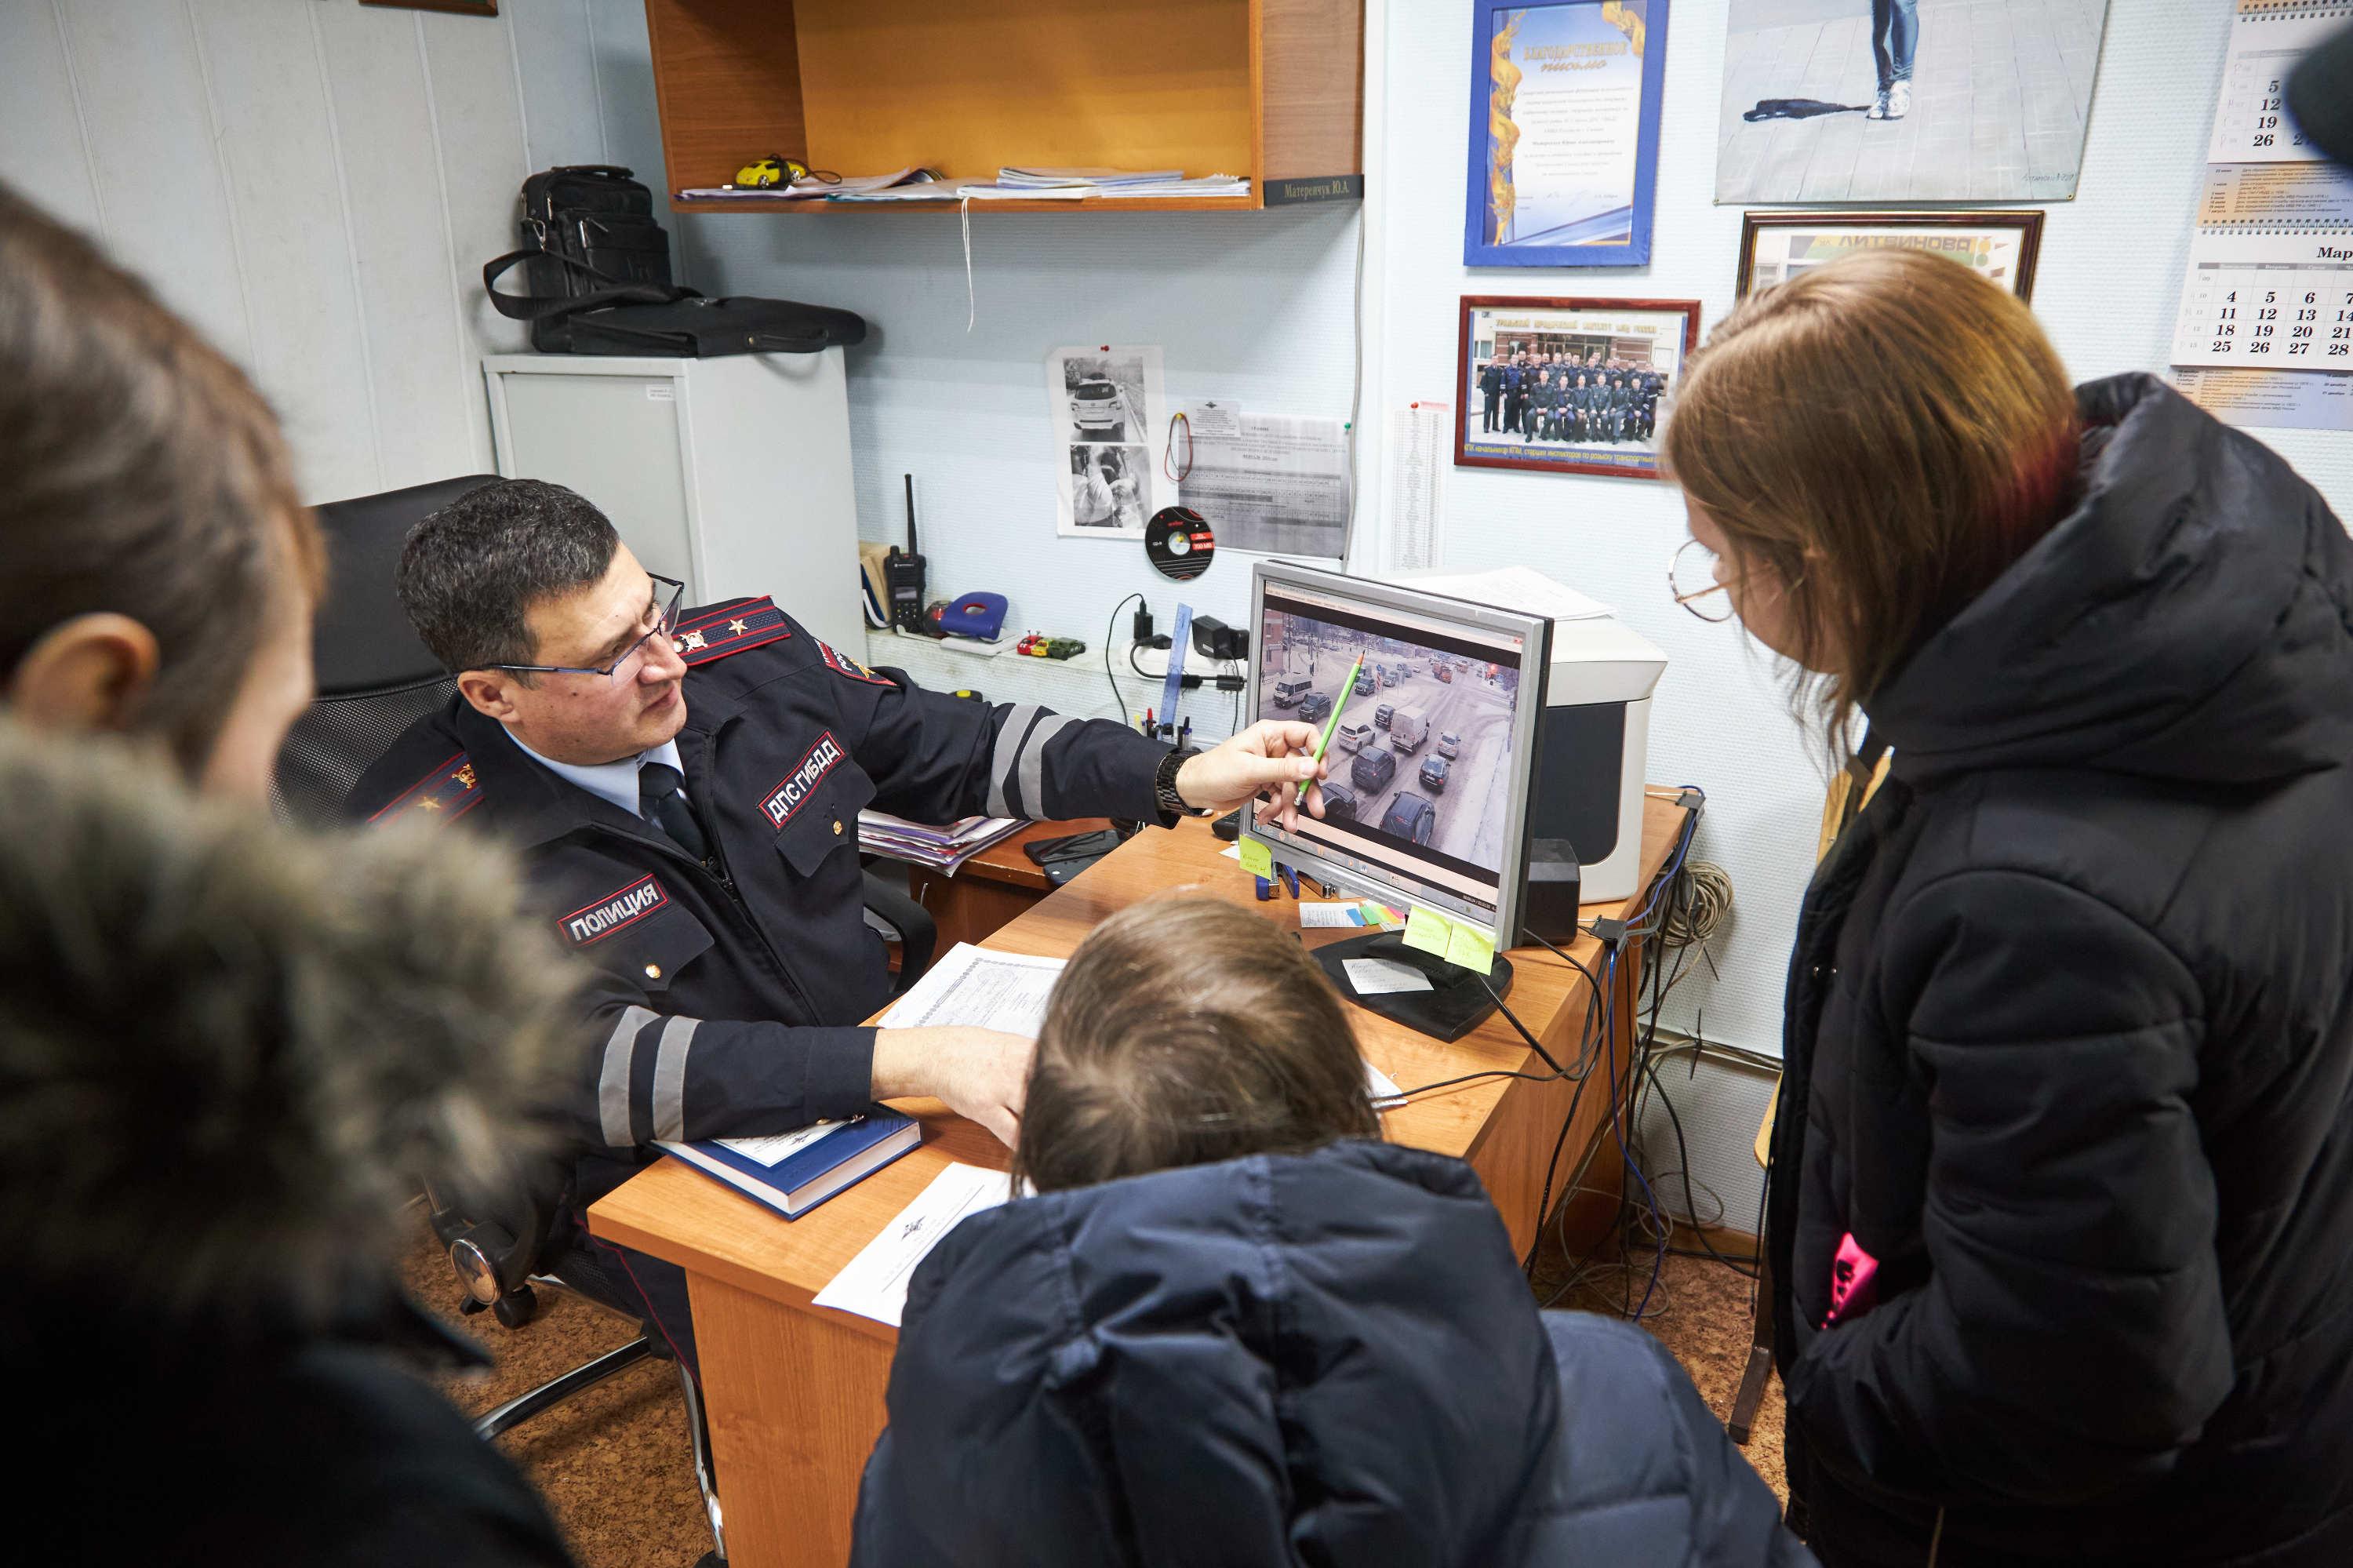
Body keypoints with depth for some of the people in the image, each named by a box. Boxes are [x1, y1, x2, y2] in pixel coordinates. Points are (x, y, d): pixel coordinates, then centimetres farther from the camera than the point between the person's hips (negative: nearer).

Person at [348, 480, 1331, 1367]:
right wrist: (905, 1062, -38)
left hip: (872, 1081, 5)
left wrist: (1182, 780, -8)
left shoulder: (746, 655, -6)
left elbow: (953, 745, 4)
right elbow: (596, 1066, -28)